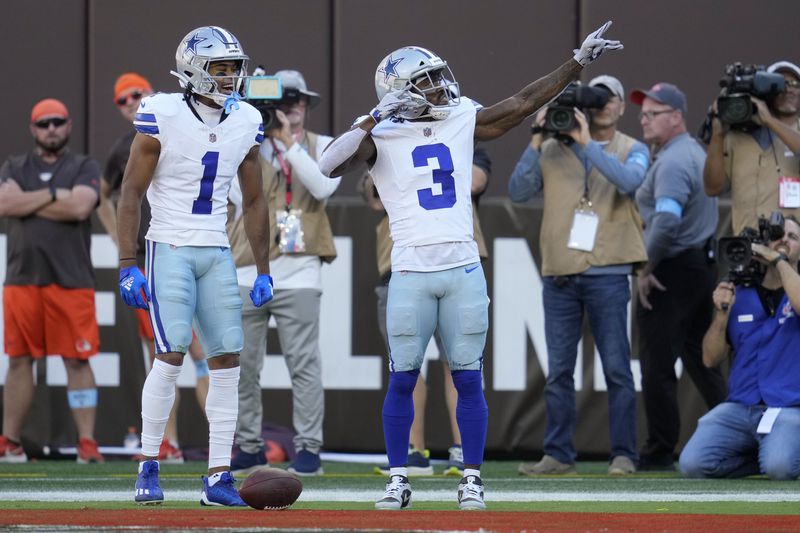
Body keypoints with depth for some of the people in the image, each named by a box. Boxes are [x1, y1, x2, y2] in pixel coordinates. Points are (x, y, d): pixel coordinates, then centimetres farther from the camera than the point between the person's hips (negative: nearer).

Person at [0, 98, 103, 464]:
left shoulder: (84, 168, 7)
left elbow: (80, 207, -12)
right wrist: (53, 195, -6)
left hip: (71, 280, -2)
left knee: (77, 361, -5)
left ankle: (87, 443, -5)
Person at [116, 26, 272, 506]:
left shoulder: (246, 123, 4)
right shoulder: (163, 116, -10)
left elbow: (254, 201, 14)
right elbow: (132, 192, -7)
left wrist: (264, 270, 11)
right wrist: (128, 265, -12)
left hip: (217, 254, 5)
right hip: (170, 249, -5)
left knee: (228, 360, -1)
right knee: (172, 354, -14)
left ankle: (219, 477, 3)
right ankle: (149, 467, 0)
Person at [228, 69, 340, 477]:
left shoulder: (322, 147, 9)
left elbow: (323, 187, -10)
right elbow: (245, 198, -4)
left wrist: (290, 143, -13)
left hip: (298, 272, -2)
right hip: (247, 271, 2)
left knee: (304, 363, -7)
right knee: (243, 366, 4)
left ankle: (308, 447, -4)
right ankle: (249, 446, 13)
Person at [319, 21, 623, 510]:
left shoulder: (463, 122, 9)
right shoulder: (382, 136, -3)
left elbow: (523, 104, 13)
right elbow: (331, 166, -18)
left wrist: (578, 62, 12)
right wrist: (376, 120, -19)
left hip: (464, 271, 3)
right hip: (412, 273, -3)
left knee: (469, 378, 4)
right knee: (403, 379, 1)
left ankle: (472, 480, 10)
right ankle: (398, 481, 11)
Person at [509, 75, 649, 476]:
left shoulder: (632, 150, 6)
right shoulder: (553, 149, 10)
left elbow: (628, 180, -15)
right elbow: (518, 191, 2)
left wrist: (587, 144, -17)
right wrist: (536, 143, -6)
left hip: (607, 273, -2)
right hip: (559, 273, 2)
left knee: (616, 368, -3)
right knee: (558, 370, 5)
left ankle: (623, 454, 1)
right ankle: (558, 455, 10)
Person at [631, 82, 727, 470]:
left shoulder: (671, 162, -15)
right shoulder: (695, 152, 17)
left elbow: (667, 220, -27)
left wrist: (646, 268, -19)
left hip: (672, 267, -10)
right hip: (703, 265, 10)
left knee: (657, 366, -6)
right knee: (700, 360, 15)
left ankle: (658, 455, -4)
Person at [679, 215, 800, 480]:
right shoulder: (738, 294, 14)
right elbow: (711, 358, 12)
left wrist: (779, 259, -12)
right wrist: (721, 313, -3)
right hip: (740, 406, 4)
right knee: (693, 464, -19)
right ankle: (765, 454, 6)